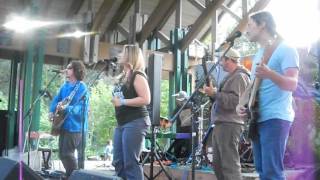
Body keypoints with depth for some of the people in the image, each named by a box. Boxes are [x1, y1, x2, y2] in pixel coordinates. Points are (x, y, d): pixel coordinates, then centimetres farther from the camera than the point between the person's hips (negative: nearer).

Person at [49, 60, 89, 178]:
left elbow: (80, 108, -22)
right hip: (64, 124, 9)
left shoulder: (81, 87, -13)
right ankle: (70, 175, 25)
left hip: (75, 126, -9)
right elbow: (56, 99, 19)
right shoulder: (65, 86, 12)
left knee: (67, 153, -9)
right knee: (62, 153, 13)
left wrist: (65, 108, -35)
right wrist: (52, 111, 3)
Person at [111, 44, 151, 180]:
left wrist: (122, 102, -19)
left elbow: (146, 99, -19)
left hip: (135, 122, -9)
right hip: (122, 123, 9)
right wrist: (115, 100, 11)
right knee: (118, 162, 9)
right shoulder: (123, 77, 18)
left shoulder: (137, 76, -9)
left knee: (131, 163, -9)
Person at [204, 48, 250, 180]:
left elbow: (234, 101, -21)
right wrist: (213, 93, 14)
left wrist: (214, 93, -16)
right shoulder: (231, 77, 25)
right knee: (218, 164, 13)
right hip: (222, 124, 11)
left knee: (230, 165, -12)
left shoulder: (239, 76, -7)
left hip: (229, 125, -11)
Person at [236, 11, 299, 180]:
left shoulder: (285, 49, -6)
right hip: (258, 119, 9)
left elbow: (292, 84, -18)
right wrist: (242, 104, 6)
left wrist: (270, 74, -37)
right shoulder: (258, 55, 20)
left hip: (276, 118, -9)